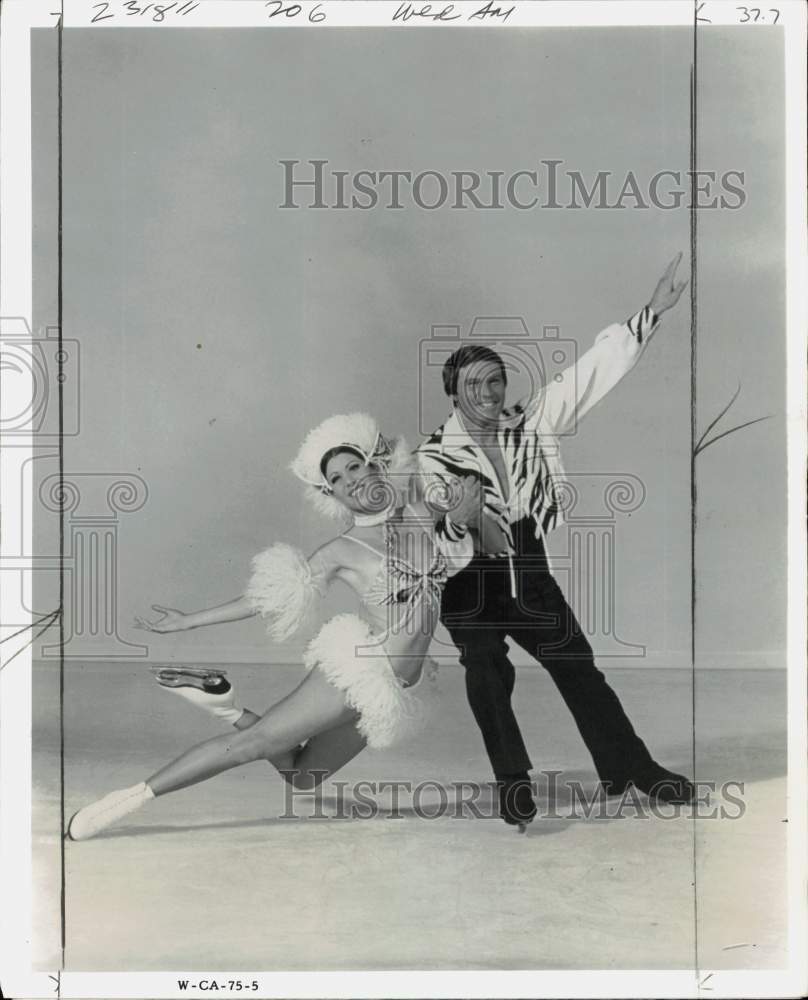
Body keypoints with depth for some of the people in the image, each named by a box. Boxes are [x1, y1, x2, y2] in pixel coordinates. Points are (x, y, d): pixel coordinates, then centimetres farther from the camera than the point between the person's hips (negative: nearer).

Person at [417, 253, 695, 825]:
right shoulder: (435, 454, -12)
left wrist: (652, 313, -13)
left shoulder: (531, 424, -4)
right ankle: (514, 784, 19)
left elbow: (593, 374, -8)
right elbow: (441, 545, -17)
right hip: (470, 588, -2)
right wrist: (460, 520, -41)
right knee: (489, 685, 2)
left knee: (579, 667, 8)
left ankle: (629, 768, 21)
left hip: (530, 575, 3)